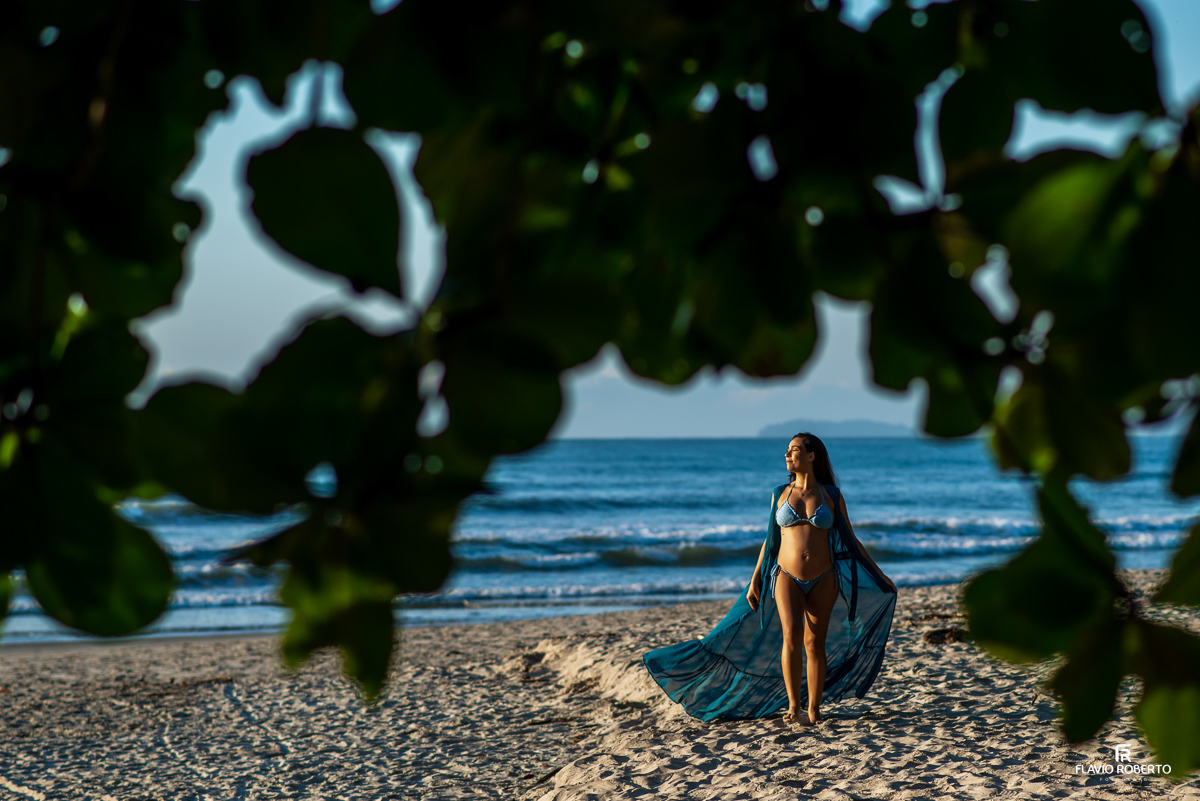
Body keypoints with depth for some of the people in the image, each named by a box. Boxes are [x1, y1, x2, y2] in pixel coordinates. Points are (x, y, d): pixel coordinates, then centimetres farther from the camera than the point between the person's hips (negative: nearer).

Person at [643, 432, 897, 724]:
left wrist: (879, 574, 9)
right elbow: (770, 539, 12)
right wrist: (755, 581, 10)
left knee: (815, 643, 1)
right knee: (791, 635, -17)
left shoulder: (832, 495, 2)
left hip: (823, 580, 0)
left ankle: (813, 711, 10)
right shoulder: (780, 494, 6)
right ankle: (793, 707, -12)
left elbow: (850, 540, 8)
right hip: (787, 577, 0)